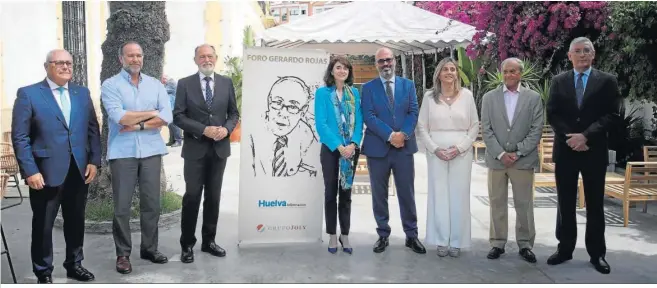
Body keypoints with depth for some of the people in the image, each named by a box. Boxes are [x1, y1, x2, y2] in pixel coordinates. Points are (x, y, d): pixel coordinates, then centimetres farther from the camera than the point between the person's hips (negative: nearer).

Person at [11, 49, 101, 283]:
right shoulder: (28, 94, -3)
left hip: (79, 170, 4)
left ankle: (74, 264, 31)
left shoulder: (83, 93, 11)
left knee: (76, 221, 14)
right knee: (43, 224, 7)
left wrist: (94, 161, 0)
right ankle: (43, 272, 22)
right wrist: (30, 171, -13)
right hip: (46, 172, -4)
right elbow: (20, 137, -7)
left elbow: (93, 129, 10)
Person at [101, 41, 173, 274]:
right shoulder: (110, 85, 0)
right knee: (122, 206, 2)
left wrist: (137, 125, -10)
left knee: (151, 203, 8)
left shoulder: (156, 85, 9)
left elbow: (167, 117, -2)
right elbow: (118, 117, -15)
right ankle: (123, 254, 13)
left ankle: (149, 249, 21)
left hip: (151, 151, 3)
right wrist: (151, 113, -5)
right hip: (122, 152, -3)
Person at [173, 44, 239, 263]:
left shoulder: (226, 83, 7)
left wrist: (226, 129, -11)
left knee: (213, 197, 10)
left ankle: (209, 241, 22)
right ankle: (187, 245, 13)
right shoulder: (185, 83, 0)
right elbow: (178, 116, -6)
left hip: (219, 148, 3)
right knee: (192, 197, 0)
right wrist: (203, 130, -17)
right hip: (195, 149, -2)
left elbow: (234, 113, 9)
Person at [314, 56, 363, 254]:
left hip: (351, 149, 3)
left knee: (346, 192, 9)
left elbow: (359, 121, 2)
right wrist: (338, 145, -17)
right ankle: (332, 235, 15)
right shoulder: (322, 93, -2)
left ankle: (345, 234, 19)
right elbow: (320, 123, -10)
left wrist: (353, 144, -13)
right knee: (331, 192, 4)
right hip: (331, 149, -3)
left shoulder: (355, 93, 7)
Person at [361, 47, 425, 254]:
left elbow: (413, 113, 2)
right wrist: (390, 135, -17)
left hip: (404, 147, 1)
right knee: (379, 195, 7)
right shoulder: (368, 87, 3)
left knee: (407, 193, 6)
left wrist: (403, 134, -15)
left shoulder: (408, 85, 10)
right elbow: (368, 117, -7)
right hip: (378, 148, -1)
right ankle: (383, 235, 19)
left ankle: (411, 235, 18)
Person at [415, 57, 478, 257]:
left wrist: (459, 147, -7)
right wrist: (435, 149, -8)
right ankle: (441, 241, 13)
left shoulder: (467, 95, 3)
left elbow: (475, 126, 4)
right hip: (436, 154, 0)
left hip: (461, 154, 0)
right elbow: (421, 127, 4)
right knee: (438, 196, 2)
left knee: (459, 196, 3)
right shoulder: (429, 96, 3)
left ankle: (457, 242, 13)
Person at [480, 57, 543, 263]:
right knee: (497, 203, 6)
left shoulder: (534, 98, 3)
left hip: (523, 160, -1)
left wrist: (518, 153, -11)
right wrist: (501, 154, -10)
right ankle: (497, 243, 16)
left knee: (524, 204, 5)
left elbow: (536, 130, -2)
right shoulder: (489, 97, 5)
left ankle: (525, 245, 15)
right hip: (496, 159, 1)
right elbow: (486, 130, 0)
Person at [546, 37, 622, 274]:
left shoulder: (607, 81, 2)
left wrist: (586, 135, -16)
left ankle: (597, 253, 15)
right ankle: (565, 248, 18)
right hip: (565, 150, 2)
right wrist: (570, 137, -11)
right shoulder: (558, 81, 7)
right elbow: (552, 114, 2)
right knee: (565, 203, 8)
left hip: (594, 151, -1)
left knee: (595, 204, 6)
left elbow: (613, 115, -5)